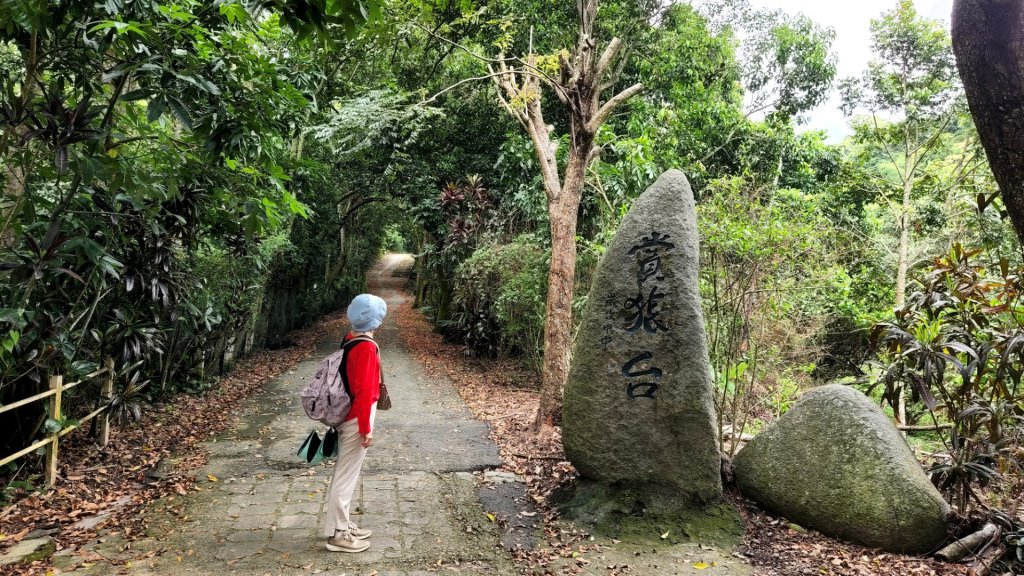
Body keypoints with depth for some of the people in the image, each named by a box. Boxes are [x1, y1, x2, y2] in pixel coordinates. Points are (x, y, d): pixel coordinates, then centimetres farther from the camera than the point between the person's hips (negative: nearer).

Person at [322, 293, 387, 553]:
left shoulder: (351, 339, 6)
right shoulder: (367, 347, -23)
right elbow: (364, 391, -24)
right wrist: (366, 429, -19)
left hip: (346, 415, 9)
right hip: (356, 419, -9)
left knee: (345, 473, 17)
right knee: (346, 475, 0)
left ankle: (342, 524, 28)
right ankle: (337, 533, 9)